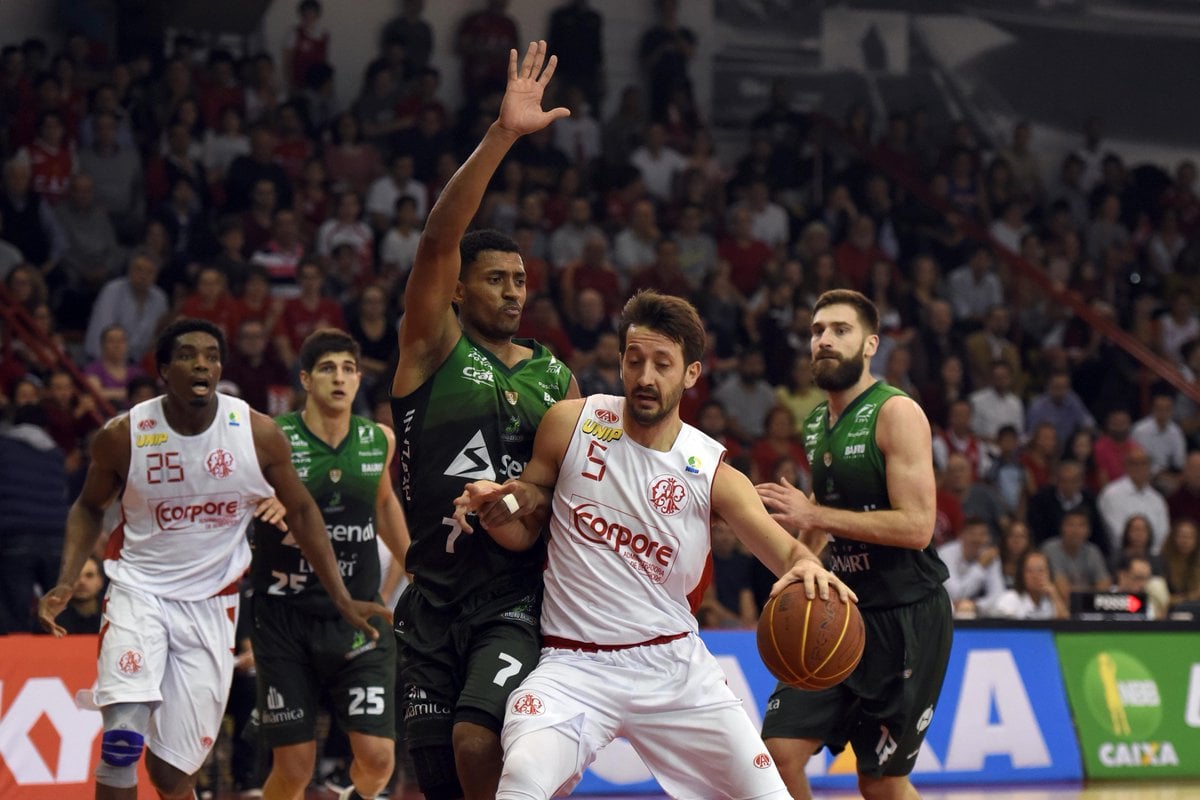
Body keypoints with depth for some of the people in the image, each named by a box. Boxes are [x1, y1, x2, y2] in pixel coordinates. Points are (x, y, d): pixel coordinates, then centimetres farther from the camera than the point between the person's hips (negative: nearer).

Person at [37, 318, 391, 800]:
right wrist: (67, 583, -7)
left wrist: (342, 600, 2)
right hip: (139, 591, -1)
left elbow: (301, 512, 5)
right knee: (122, 740, -22)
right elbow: (90, 508, 8)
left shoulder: (258, 434, -9)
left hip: (211, 602, 1)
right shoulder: (124, 436, -10)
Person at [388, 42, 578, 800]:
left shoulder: (556, 377, 11)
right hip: (435, 595, 0)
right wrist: (502, 136, -24)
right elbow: (438, 241, -14)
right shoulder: (432, 348, 2)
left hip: (519, 598, 0)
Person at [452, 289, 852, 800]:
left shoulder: (712, 474, -2)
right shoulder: (572, 424, 0)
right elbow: (524, 532, 10)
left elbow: (784, 550, -12)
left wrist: (807, 568, -37)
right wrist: (493, 506, -14)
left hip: (673, 663, 2)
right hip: (576, 666, -2)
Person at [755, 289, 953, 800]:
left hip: (905, 615, -7)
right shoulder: (815, 425, 11)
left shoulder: (896, 413, -13)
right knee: (780, 750, -5)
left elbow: (916, 526, -23)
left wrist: (814, 516, -23)